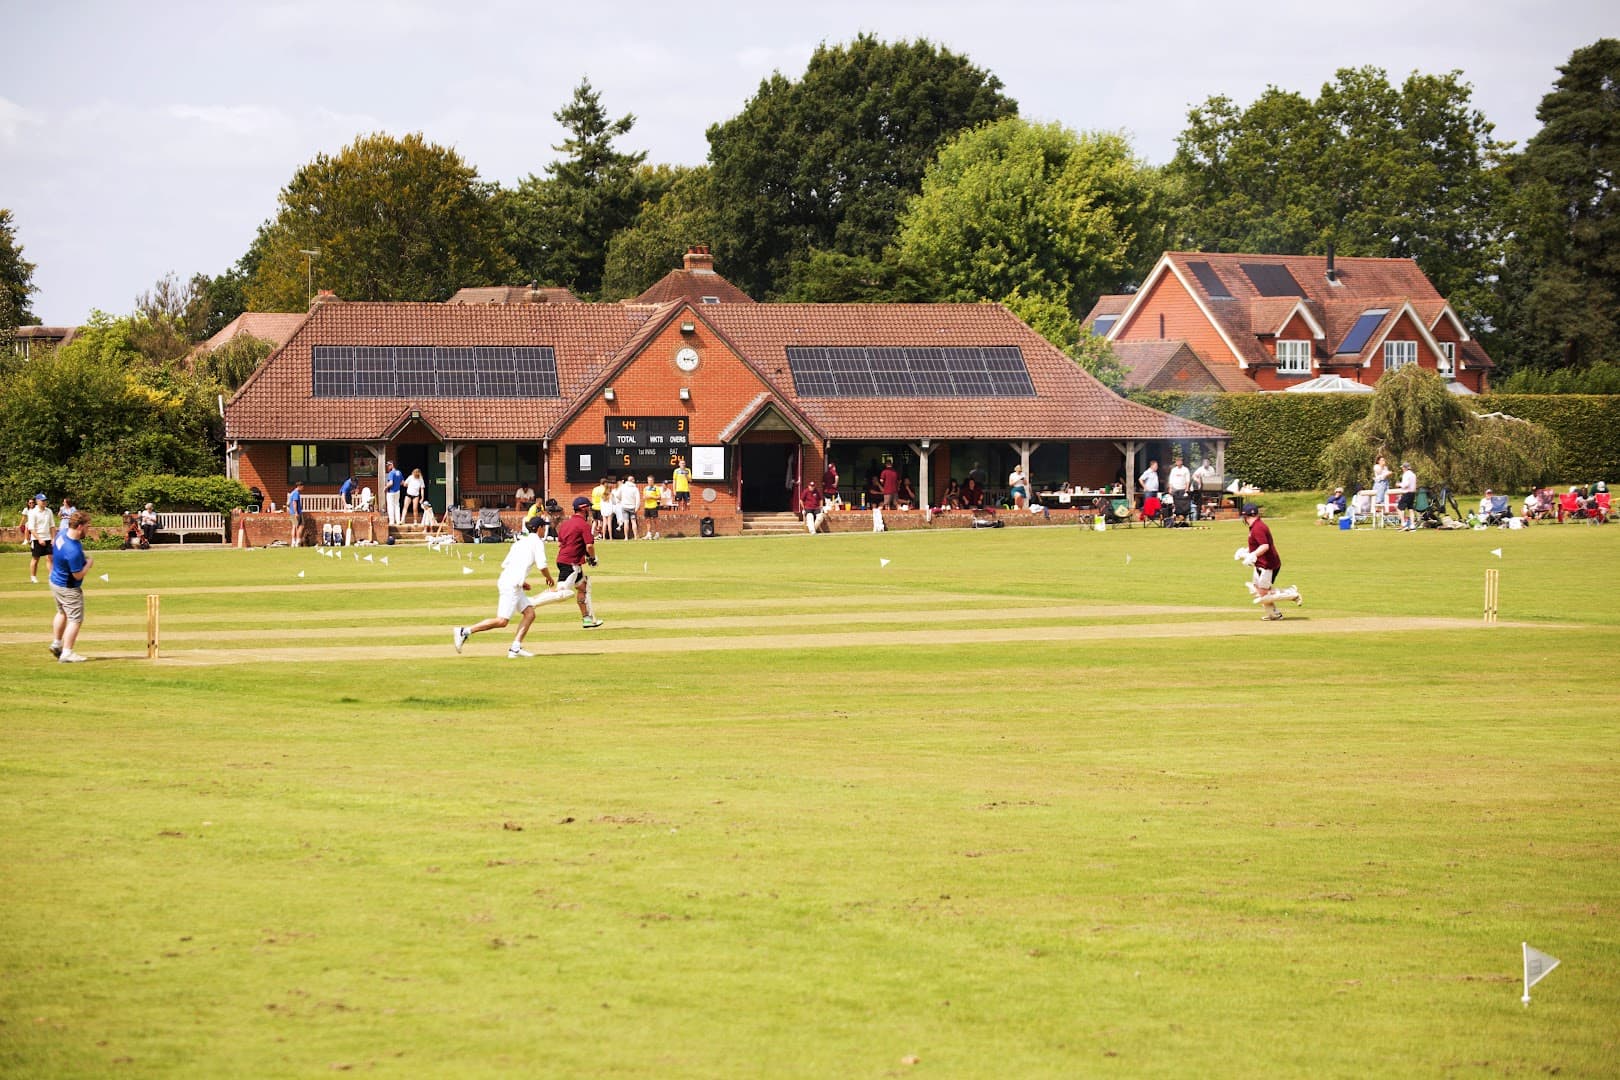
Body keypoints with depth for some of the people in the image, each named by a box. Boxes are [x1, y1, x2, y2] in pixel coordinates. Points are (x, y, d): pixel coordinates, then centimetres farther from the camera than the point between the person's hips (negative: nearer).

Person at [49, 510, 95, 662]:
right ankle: (67, 653, 1)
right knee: (75, 619, 0)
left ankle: (56, 643, 38)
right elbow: (78, 575, -27)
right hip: (69, 587, -10)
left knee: (62, 613, 28)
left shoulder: (62, 533, -9)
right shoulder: (73, 551, -35)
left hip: (55, 580, 10)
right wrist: (89, 563, -9)